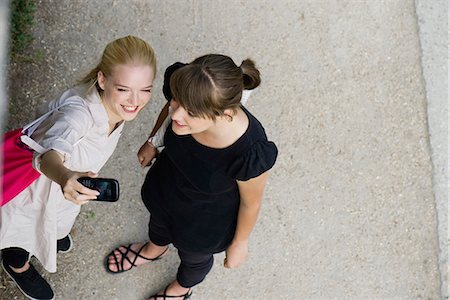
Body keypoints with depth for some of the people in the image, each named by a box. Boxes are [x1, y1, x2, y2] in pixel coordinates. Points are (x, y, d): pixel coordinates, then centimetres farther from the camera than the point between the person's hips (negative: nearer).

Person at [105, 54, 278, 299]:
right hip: (166, 187, 4)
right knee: (158, 222, 37)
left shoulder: (249, 153, -45)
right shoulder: (188, 99, -34)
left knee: (194, 257, 32)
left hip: (205, 223, -3)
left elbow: (251, 203, -23)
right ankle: (155, 249, 75)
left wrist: (240, 243, -5)